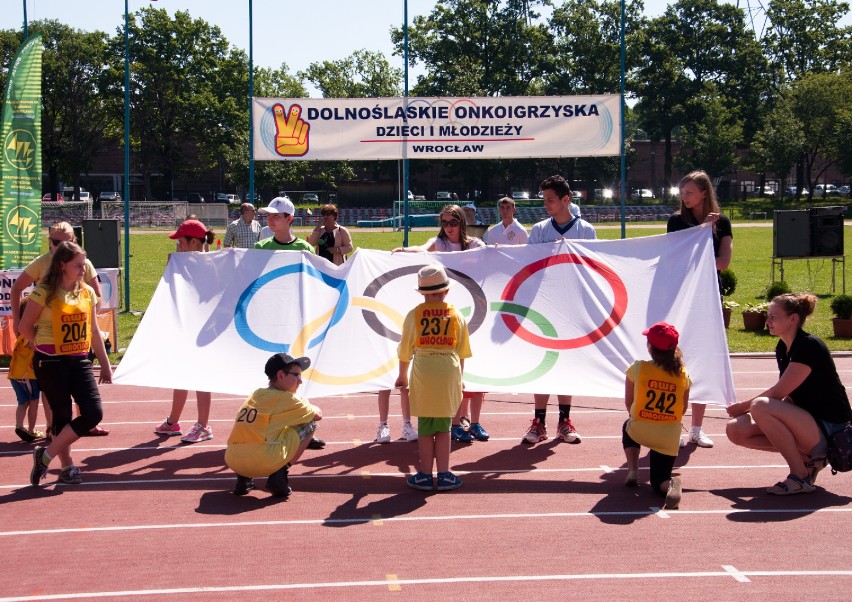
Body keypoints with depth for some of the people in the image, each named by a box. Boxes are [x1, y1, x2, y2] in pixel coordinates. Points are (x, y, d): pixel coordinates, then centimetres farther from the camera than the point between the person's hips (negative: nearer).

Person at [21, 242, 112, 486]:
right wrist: (45, 347, 7)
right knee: (62, 416, 0)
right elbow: (25, 327, -3)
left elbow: (94, 331, 13)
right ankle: (67, 466, 17)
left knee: (94, 413, -6)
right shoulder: (44, 293, -10)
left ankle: (46, 455, 5)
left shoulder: (87, 292, 7)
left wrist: (105, 364, 14)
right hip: (51, 363, -5)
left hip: (79, 361, 5)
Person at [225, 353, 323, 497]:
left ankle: (243, 478, 16)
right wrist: (307, 405, 43)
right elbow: (318, 414, 22)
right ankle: (279, 474, 5)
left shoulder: (255, 395, 23)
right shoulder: (288, 398, 7)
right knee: (310, 424, 14)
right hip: (266, 462, -6)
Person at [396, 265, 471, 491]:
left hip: (422, 374, -1)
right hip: (449, 373, 1)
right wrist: (459, 378, 21)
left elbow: (405, 351, 6)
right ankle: (444, 475, 9)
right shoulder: (457, 315, 5)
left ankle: (425, 475, 11)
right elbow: (462, 353, 8)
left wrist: (402, 376, 20)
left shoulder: (414, 315, 1)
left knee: (425, 427, 8)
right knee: (444, 426, 9)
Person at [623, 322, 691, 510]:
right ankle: (670, 484, -20)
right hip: (670, 439, 1)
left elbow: (628, 402, 5)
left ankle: (632, 471, 17)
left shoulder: (638, 368, -7)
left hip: (639, 432, -1)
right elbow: (683, 409, 9)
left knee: (628, 427, 36)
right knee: (659, 481, 17)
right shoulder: (682, 374, -1)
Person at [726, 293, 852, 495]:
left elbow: (777, 393, -21)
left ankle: (801, 477, -17)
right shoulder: (782, 348, 8)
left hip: (829, 430, -9)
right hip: (805, 421, 9)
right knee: (736, 430, -6)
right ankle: (807, 457, 2)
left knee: (761, 406, -30)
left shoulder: (810, 346, -19)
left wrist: (741, 407, -7)